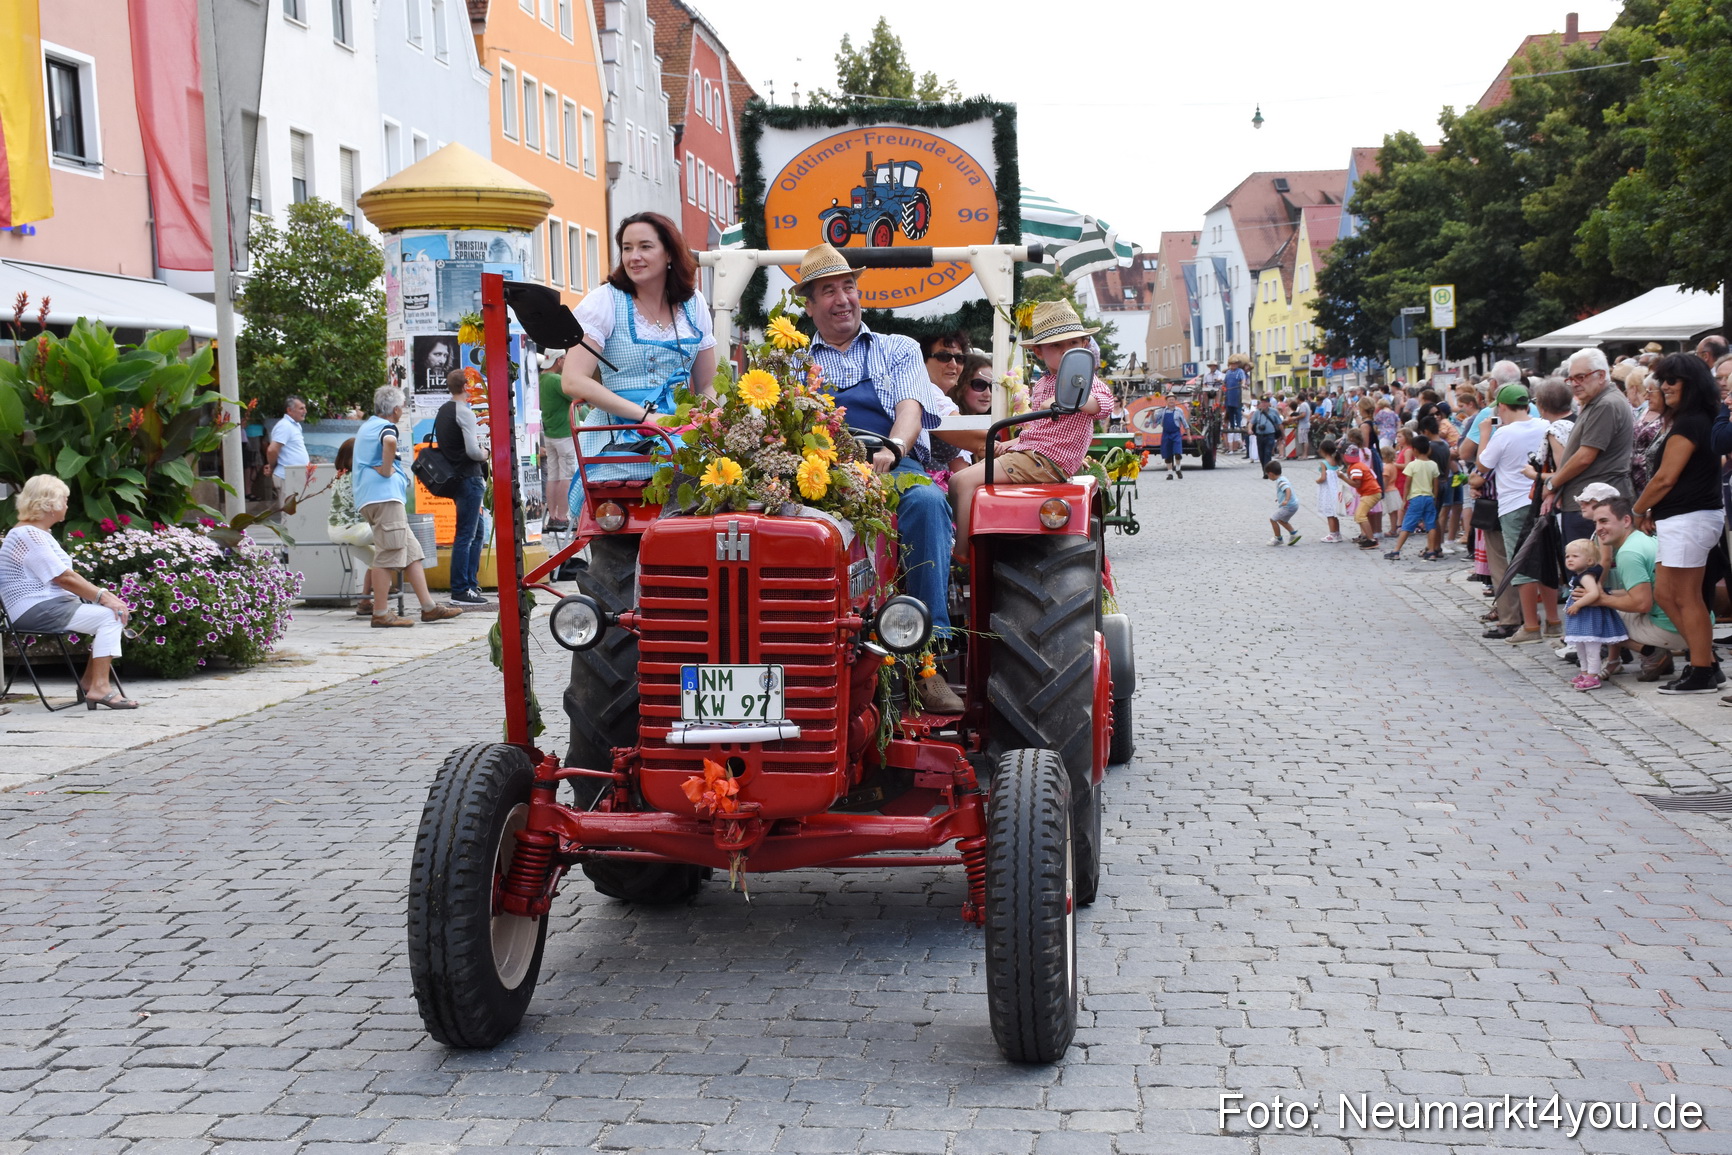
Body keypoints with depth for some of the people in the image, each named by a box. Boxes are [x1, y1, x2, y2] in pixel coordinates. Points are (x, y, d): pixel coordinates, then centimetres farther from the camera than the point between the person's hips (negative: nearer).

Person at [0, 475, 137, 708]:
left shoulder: (40, 533, 19)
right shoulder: (27, 535, -15)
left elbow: (70, 576, 15)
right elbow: (64, 579, -20)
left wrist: (105, 595, 2)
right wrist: (103, 597, -16)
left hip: (52, 605, 10)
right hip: (37, 610, -10)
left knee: (115, 613, 4)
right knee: (109, 617, -18)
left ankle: (88, 683, 4)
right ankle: (100, 688, -21)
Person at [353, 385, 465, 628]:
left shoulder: (365, 426, 22)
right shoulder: (386, 427, -7)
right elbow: (389, 441, -32)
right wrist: (386, 470, -20)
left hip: (371, 498, 10)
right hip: (385, 496, -10)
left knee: (412, 553, 10)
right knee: (387, 555, -9)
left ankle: (429, 607, 10)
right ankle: (381, 614, -8)